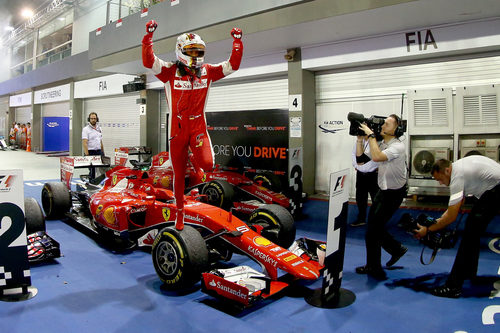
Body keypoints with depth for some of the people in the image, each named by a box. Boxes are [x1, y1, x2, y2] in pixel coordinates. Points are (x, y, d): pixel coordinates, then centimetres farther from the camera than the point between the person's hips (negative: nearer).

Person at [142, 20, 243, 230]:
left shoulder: (207, 72, 3)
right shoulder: (170, 71, -4)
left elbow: (233, 64, 4)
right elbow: (148, 62, -18)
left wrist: (237, 41, -3)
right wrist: (148, 36, -27)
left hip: (198, 128, 1)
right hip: (177, 130, -1)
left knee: (207, 164, -24)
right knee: (179, 175, 7)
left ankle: (196, 161, 17)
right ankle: (179, 213, 28)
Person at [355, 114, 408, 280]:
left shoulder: (398, 146, -21)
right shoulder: (382, 144, 3)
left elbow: (377, 157, -39)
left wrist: (370, 134, -28)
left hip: (394, 193, -8)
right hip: (384, 190, 8)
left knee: (373, 229, -5)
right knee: (375, 226, 14)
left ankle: (374, 269, 10)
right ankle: (397, 249, 37)